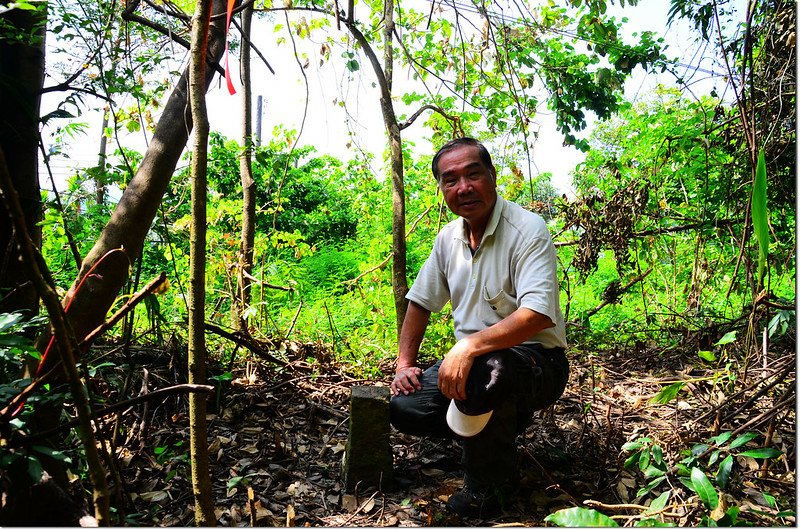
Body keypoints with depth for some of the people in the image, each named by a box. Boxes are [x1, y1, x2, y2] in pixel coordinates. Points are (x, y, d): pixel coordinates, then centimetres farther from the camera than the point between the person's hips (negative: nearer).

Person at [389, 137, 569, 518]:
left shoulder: (527, 229, -17)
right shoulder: (448, 237, 6)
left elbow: (538, 314, -30)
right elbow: (420, 302, 15)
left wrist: (468, 347, -38)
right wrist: (404, 364, 6)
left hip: (536, 361, -7)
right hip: (468, 359, 7)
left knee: (483, 371, -38)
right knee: (404, 408, -9)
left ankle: (487, 491, -11)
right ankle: (503, 423, 13)